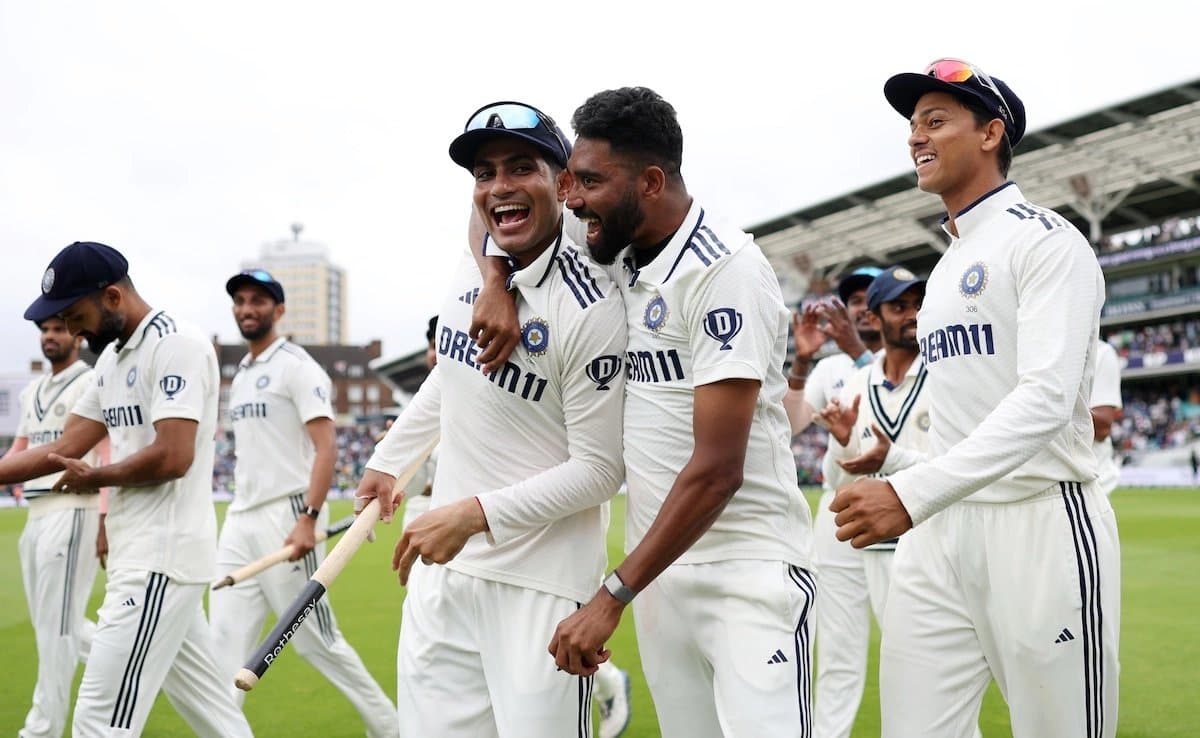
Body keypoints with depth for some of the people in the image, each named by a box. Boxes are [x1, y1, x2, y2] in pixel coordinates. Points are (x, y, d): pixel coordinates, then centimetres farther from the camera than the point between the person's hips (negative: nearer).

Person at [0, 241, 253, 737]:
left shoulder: (177, 344, -13)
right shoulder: (112, 357, 17)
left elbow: (172, 456, -22)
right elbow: (64, 449, 13)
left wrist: (94, 478, -7)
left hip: (161, 558, -10)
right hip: (143, 559, 10)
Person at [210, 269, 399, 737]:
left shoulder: (295, 366, -7)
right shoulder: (240, 374, 17)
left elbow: (326, 447, -16)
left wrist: (308, 519, -26)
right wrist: (238, 517, 17)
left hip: (287, 517, -8)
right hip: (239, 521, 8)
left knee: (316, 641, -1)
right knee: (225, 643, 3)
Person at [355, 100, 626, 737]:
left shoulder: (591, 308, -17)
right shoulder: (473, 261, 5)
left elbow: (599, 469, -15)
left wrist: (476, 513, -21)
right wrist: (390, 459, 28)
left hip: (540, 582, -6)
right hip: (442, 564, 7)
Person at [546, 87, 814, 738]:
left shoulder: (725, 269, -16)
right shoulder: (617, 258, 7)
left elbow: (717, 471, -20)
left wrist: (612, 596, -18)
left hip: (747, 570, -7)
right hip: (658, 566, 7)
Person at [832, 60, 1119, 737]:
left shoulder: (1046, 242, -8)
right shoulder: (946, 267, 19)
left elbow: (1046, 398, -22)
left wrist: (913, 493, -31)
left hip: (1041, 524, -7)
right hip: (941, 530, 8)